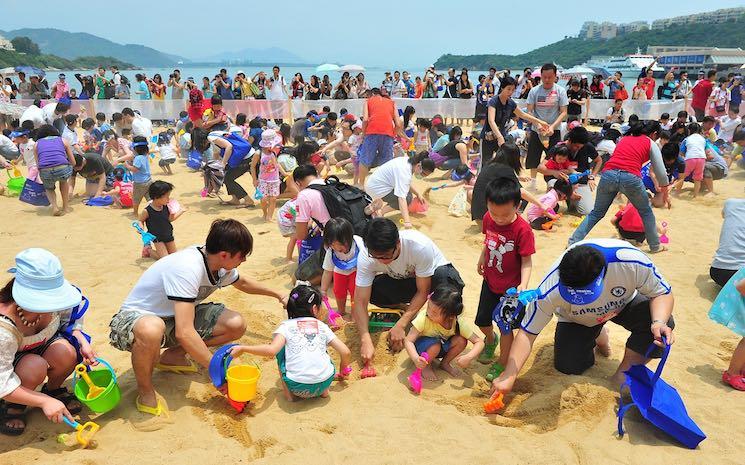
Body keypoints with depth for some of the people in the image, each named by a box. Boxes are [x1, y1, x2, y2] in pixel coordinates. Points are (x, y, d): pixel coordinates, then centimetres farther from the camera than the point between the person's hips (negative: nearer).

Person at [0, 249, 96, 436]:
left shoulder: (53, 300, -25)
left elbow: (70, 320, -1)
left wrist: (83, 343, -19)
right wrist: (44, 401, -38)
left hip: (42, 344, 4)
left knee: (66, 353, -28)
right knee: (35, 367, -35)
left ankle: (54, 389, 5)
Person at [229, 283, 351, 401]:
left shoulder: (286, 325, 7)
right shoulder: (322, 326, 13)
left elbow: (272, 350, -11)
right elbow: (346, 352, 9)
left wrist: (242, 348, -1)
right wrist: (343, 372, 29)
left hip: (297, 387, -2)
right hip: (325, 382, 2)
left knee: (281, 348, 21)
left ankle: (289, 393, 17)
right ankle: (324, 390, 22)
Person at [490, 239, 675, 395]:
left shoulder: (632, 261, -41)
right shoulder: (551, 289, -40)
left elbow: (663, 293, -22)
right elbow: (527, 332, -31)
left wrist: (659, 323, -44)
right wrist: (508, 376, -36)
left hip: (623, 304, 1)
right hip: (576, 320, 0)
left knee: (663, 326, -26)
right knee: (567, 366, -11)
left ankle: (624, 372, -3)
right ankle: (597, 336, 21)